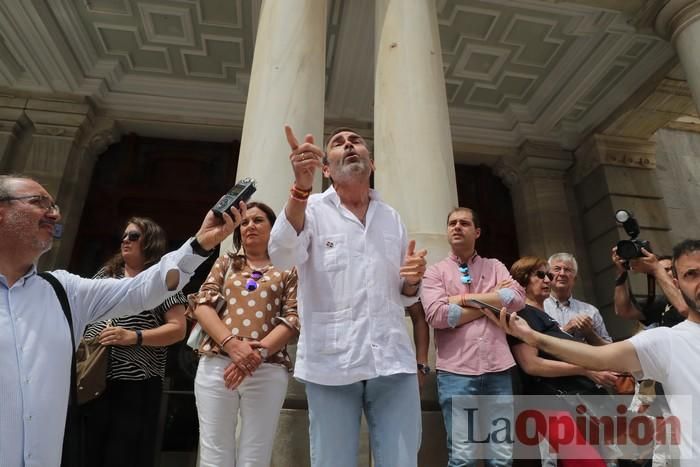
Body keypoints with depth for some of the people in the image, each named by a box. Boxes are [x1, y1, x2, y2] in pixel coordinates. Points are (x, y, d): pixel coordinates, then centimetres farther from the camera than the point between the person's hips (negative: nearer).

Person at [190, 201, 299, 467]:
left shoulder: (288, 271, 10)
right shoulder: (226, 263, 17)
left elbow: (293, 319, 0)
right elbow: (202, 303, 4)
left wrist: (258, 352, -16)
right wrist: (232, 344, -12)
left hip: (267, 370, -1)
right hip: (216, 364, 2)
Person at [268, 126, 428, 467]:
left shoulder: (392, 218, 14)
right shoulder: (312, 209, 4)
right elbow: (282, 255, -17)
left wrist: (411, 280, -5)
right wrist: (301, 187, -31)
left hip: (393, 359, 3)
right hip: (331, 362, -2)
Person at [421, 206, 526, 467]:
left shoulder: (495, 266, 14)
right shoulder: (435, 272, 5)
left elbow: (518, 298, -4)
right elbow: (436, 315, -12)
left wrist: (467, 299, -9)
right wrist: (490, 303, -5)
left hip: (498, 369, 3)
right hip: (456, 371, -2)